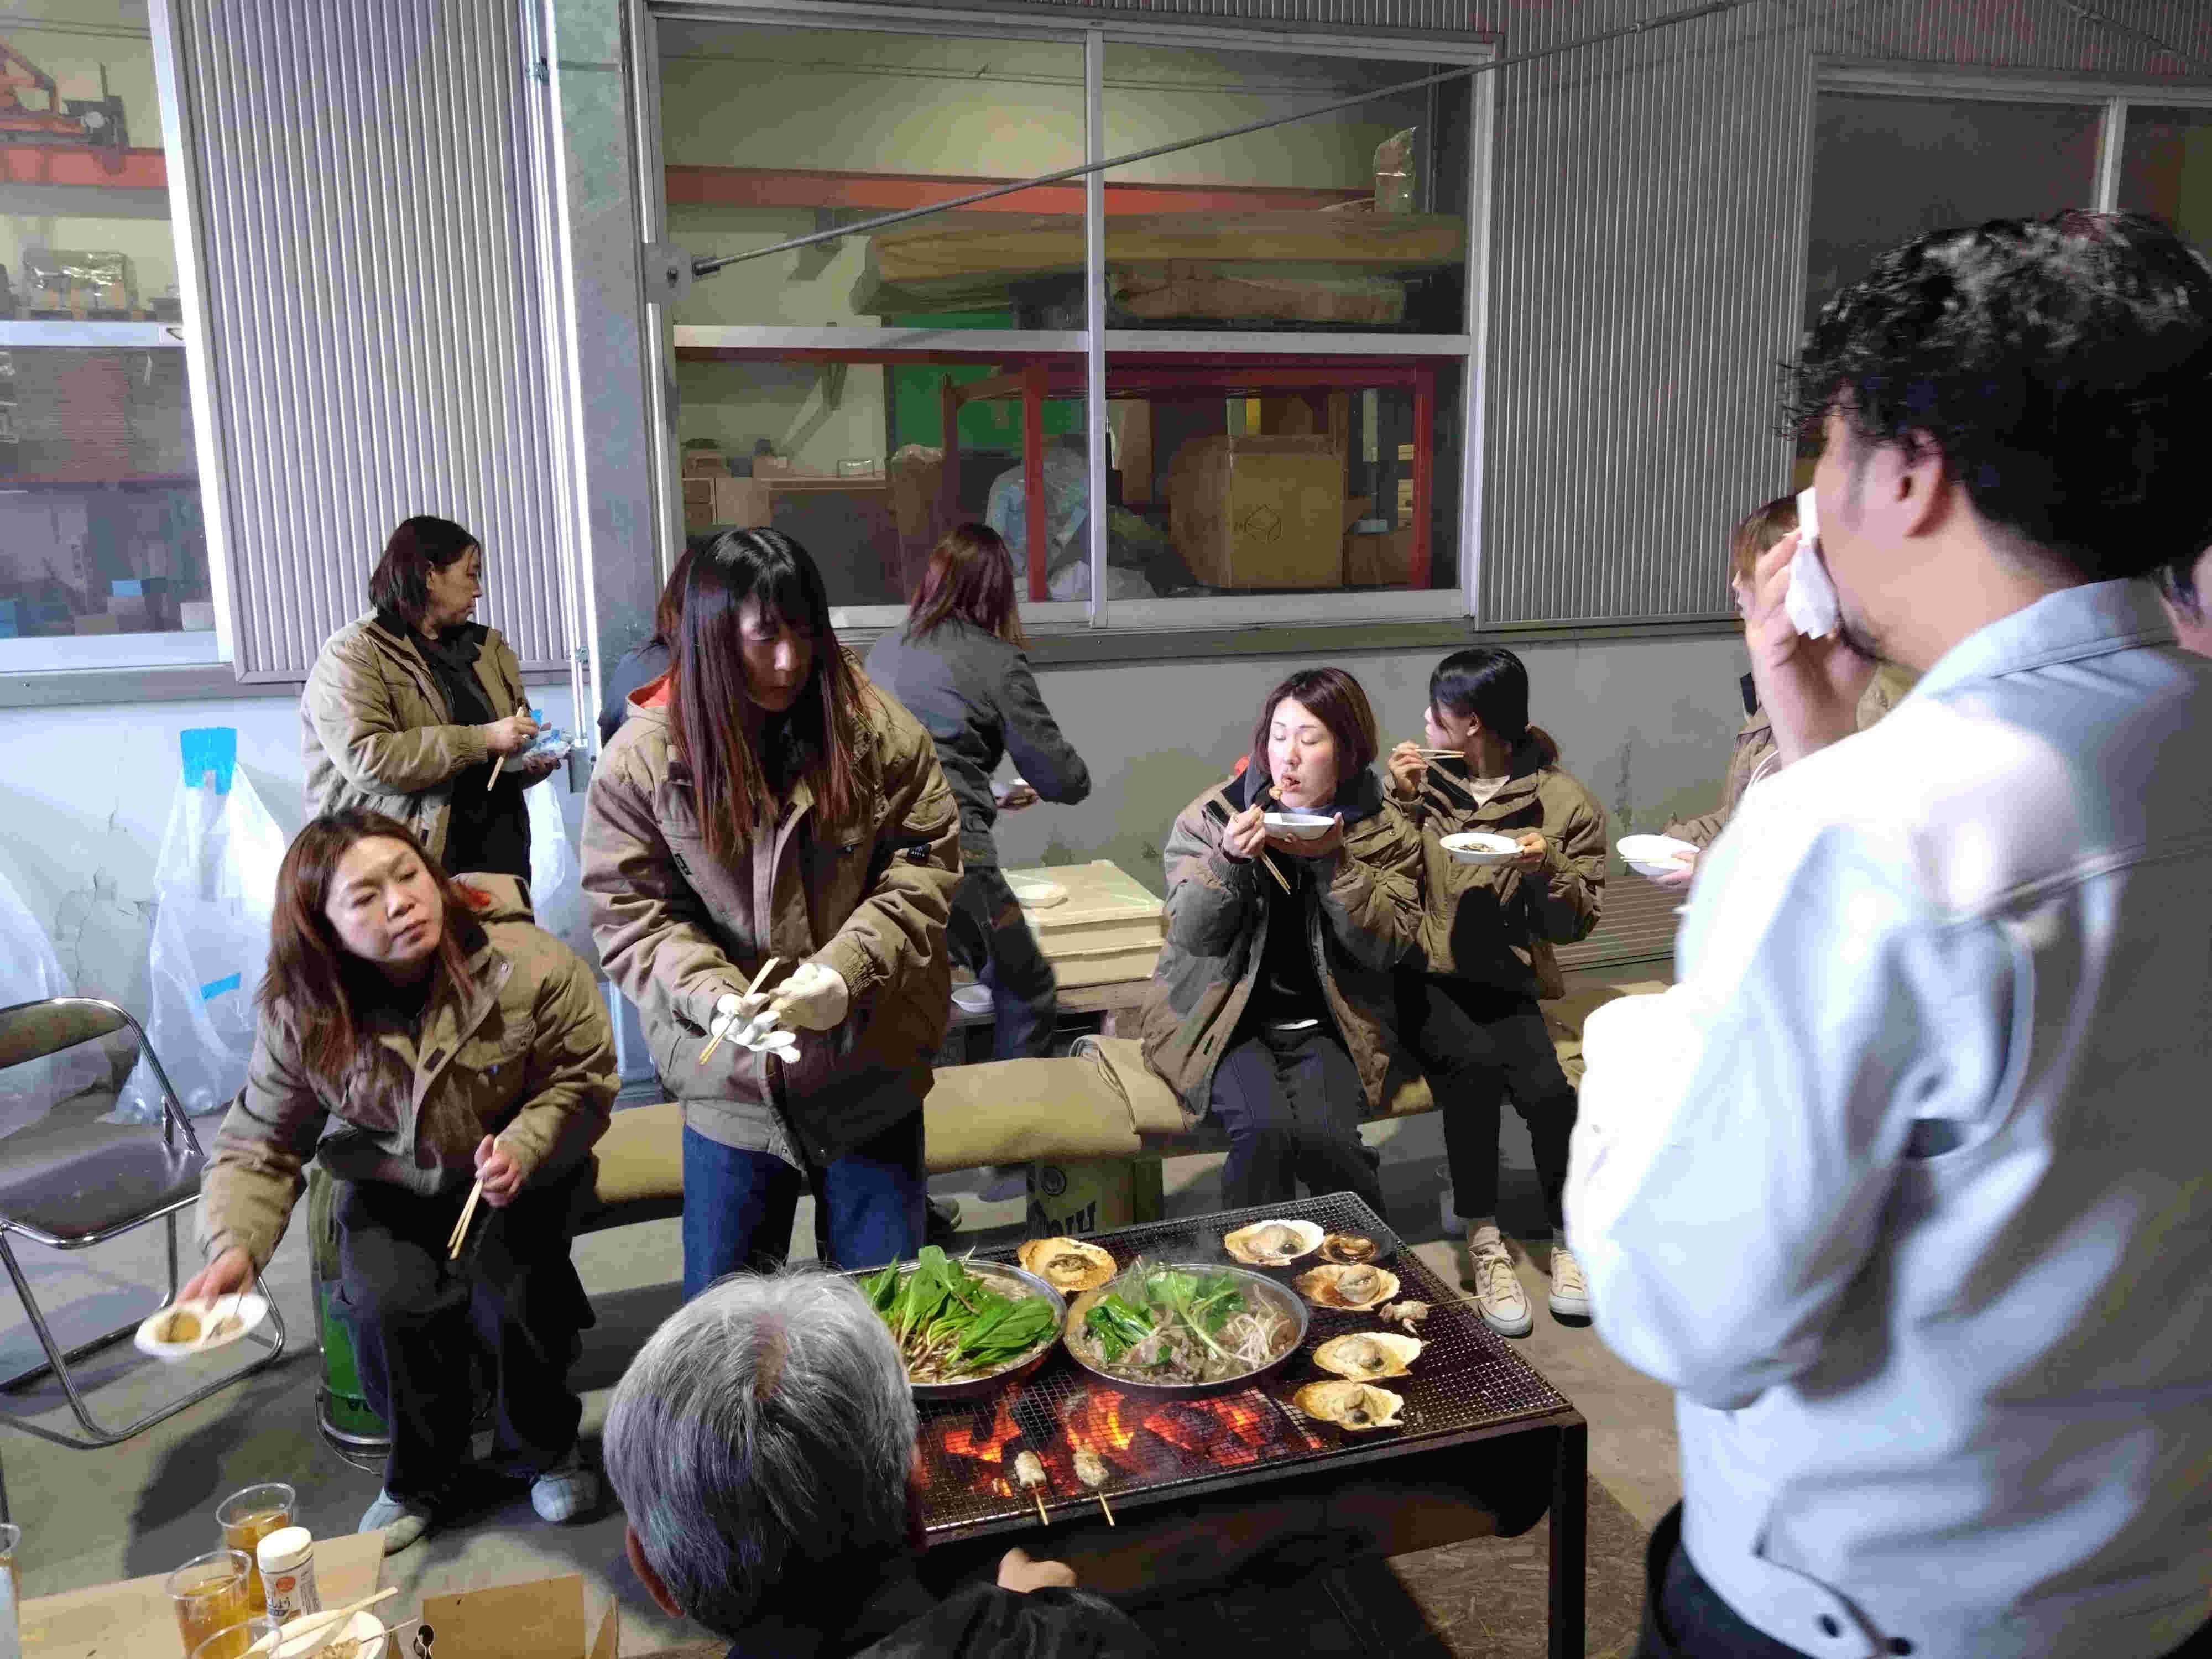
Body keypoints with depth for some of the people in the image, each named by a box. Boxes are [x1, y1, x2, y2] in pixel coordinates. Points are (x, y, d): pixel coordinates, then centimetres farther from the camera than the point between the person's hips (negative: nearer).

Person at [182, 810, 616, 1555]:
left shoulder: (534, 968, -24)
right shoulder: (301, 1016, -16)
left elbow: (583, 1082, -10)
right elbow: (257, 1149, -7)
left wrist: (525, 1149, -29)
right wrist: (234, 1246, -25)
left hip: (522, 1175, -2)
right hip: (390, 1186, 2)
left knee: (509, 1299, -24)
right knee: (389, 1306, -23)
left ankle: (545, 1449, 12)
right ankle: (420, 1474, 9)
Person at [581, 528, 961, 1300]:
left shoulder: (878, 731, -7)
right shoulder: (643, 759, -8)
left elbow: (925, 866, -4)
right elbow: (629, 912, -6)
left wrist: (847, 968, -18)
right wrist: (713, 995, -22)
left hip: (870, 1067, 0)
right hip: (729, 1077, 0)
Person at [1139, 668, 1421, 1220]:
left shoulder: (1385, 831, 2)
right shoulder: (1212, 814, -1)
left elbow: (1387, 947, -6)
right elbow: (1191, 935, -5)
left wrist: (1334, 862, -19)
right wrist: (1231, 860, -23)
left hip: (1326, 1025, 1)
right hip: (1225, 1019, 0)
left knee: (1320, 1133, -27)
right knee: (1265, 1126, -28)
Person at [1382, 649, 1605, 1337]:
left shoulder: (1564, 804, 2)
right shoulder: (1427, 779, 8)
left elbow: (1572, 925, 4)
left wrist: (1549, 869, -16)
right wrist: (1399, 803, -4)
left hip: (1505, 983, 0)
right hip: (1424, 978, 0)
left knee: (1546, 1088, -27)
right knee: (1475, 1060, -31)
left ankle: (1568, 1235, -1)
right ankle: (1483, 1242, -16)